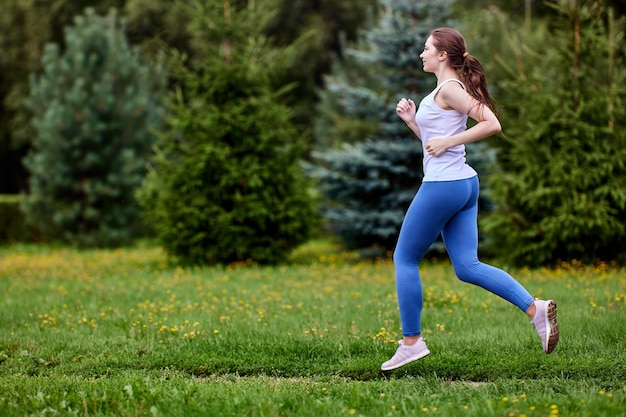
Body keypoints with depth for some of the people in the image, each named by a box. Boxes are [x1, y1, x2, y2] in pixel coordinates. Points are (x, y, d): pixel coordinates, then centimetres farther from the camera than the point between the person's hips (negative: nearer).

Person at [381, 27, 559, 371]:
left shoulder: (449, 89, -11)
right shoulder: (444, 91, 18)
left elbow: (492, 124, -19)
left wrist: (448, 142, -17)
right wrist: (411, 120, 11)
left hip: (443, 185, -10)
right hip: (464, 185, 10)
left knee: (405, 259, 3)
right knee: (468, 267, 5)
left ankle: (411, 342, 8)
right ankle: (535, 308, -5)